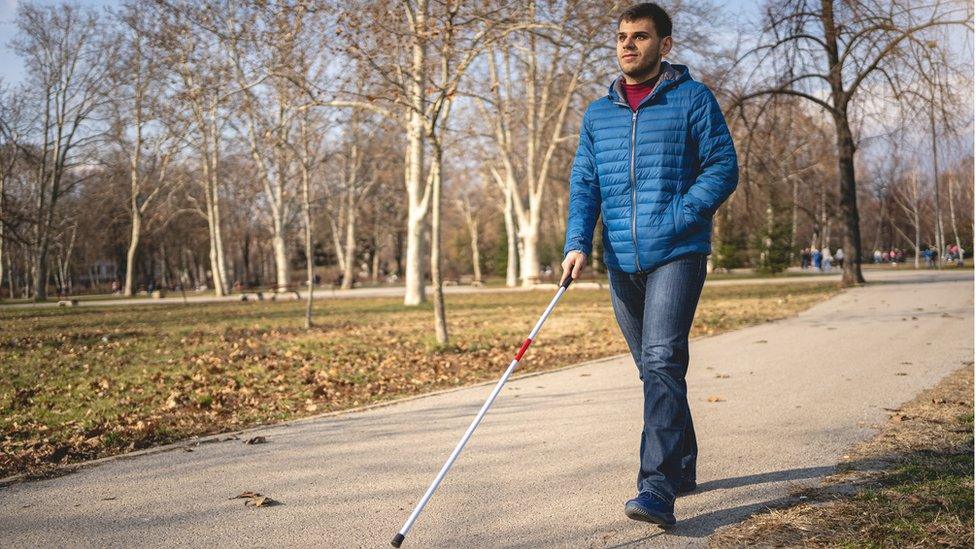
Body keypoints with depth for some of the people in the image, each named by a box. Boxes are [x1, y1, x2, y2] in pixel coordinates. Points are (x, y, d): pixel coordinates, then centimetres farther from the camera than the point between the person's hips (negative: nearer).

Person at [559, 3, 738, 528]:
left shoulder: (693, 98, 1)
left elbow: (723, 167, -3)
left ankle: (657, 489, -21)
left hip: (677, 255, -5)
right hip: (621, 262, 5)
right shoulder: (597, 114, 14)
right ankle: (681, 467, 28)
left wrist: (675, 220, -15)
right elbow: (584, 183, 10)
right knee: (653, 369, 13)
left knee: (662, 362, -18)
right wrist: (577, 242, -6)